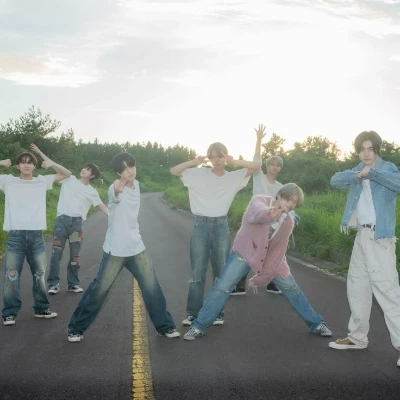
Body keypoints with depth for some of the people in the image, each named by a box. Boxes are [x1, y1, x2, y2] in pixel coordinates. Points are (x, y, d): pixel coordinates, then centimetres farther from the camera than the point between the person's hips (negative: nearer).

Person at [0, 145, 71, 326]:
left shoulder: (42, 181, 8)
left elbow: (66, 174, 12)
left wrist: (51, 163, -3)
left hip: (36, 234, 2)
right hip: (15, 234, -2)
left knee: (39, 274, 11)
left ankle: (41, 308, 25)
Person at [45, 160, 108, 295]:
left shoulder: (92, 192, 9)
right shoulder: (69, 180, 9)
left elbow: (102, 206, 7)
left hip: (77, 222, 1)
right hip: (62, 220, -1)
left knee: (74, 254, 5)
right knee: (56, 252, -4)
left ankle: (73, 283, 16)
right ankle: (53, 283, 2)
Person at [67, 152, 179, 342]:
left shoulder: (137, 185, 6)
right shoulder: (115, 188, -18)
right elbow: (116, 193, -46)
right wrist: (118, 187, -68)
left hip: (136, 247, 6)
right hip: (115, 250, -6)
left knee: (152, 287, 6)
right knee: (100, 289, 0)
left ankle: (165, 326, 20)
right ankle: (76, 328, 16)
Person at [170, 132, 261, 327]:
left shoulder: (233, 177, 4)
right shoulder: (198, 174, 2)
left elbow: (255, 166, -5)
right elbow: (173, 171, -2)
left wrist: (233, 162, -14)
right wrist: (193, 162, -15)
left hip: (221, 225, 1)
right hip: (201, 225, -1)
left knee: (221, 272, 6)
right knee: (198, 272, 1)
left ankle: (217, 313, 16)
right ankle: (193, 313, 10)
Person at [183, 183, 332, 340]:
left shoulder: (288, 222, -9)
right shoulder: (260, 200, -20)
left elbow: (278, 251, -7)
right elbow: (257, 213, -45)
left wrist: (262, 277, -10)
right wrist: (269, 214, -70)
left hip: (270, 257, 3)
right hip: (244, 252, -3)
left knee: (291, 288, 4)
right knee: (222, 287, -11)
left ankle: (316, 323, 21)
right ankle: (199, 326, 1)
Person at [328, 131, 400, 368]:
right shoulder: (357, 173, 14)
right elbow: (335, 181, -1)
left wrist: (372, 173, -27)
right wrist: (356, 174, -17)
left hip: (379, 236, -7)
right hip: (361, 235, 8)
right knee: (357, 286, 13)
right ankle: (358, 337, 26)